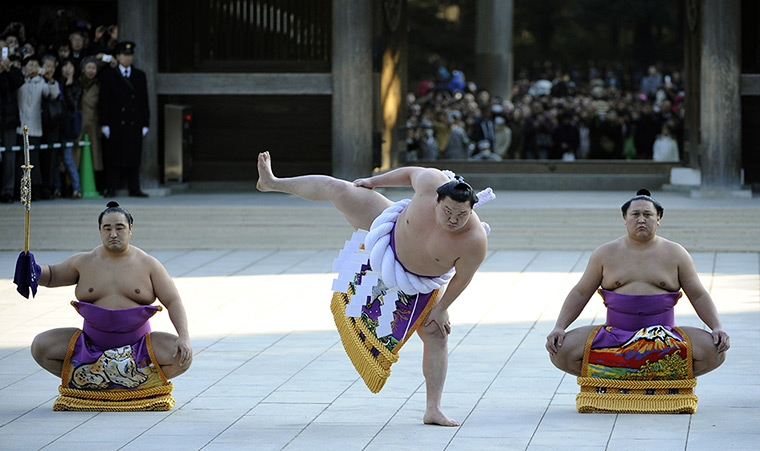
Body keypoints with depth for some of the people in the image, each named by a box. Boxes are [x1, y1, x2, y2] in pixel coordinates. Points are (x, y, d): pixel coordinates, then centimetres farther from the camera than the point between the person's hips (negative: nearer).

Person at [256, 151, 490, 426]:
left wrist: (441, 308, -13)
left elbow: (463, 277, -22)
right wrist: (374, 182, 1)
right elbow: (411, 173, -13)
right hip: (390, 231, 2)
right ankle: (272, 183, 34)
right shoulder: (430, 184, -34)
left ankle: (433, 410, 1)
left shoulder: (474, 241, -38)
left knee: (436, 337, -7)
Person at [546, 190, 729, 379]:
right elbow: (580, 294, 10)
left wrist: (718, 328, -7)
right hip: (614, 335, 0)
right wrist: (558, 328, -3)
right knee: (561, 352, -23)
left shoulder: (675, 254, 7)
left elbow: (699, 296, 9)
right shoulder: (606, 253, 8)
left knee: (713, 352, -25)